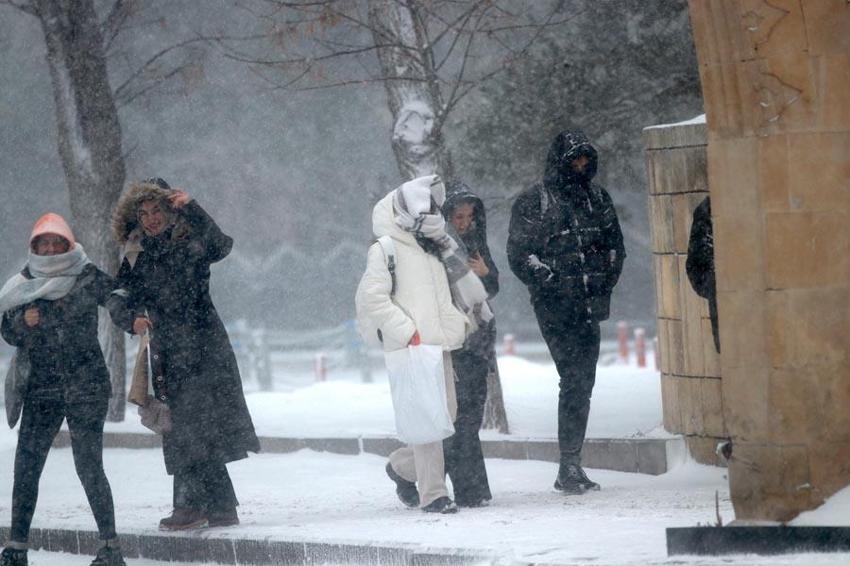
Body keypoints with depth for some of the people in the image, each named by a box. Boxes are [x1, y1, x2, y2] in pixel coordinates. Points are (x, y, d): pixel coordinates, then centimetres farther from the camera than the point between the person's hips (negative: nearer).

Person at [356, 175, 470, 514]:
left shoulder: (431, 249, 21)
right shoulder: (386, 249, -5)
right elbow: (371, 298, -14)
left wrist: (457, 321, 15)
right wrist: (408, 332, -17)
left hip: (439, 345, 8)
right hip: (411, 349, -8)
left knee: (446, 413, 8)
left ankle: (403, 467, 28)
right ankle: (433, 494, -9)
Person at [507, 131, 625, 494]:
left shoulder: (597, 198, 14)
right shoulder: (534, 202, -2)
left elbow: (615, 245, 22)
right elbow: (519, 255, -5)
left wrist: (605, 283, 9)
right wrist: (553, 282, -12)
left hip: (591, 304, 6)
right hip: (556, 306, -6)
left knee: (583, 381, 6)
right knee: (574, 379, -14)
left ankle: (572, 467, 13)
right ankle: (569, 467, -14)